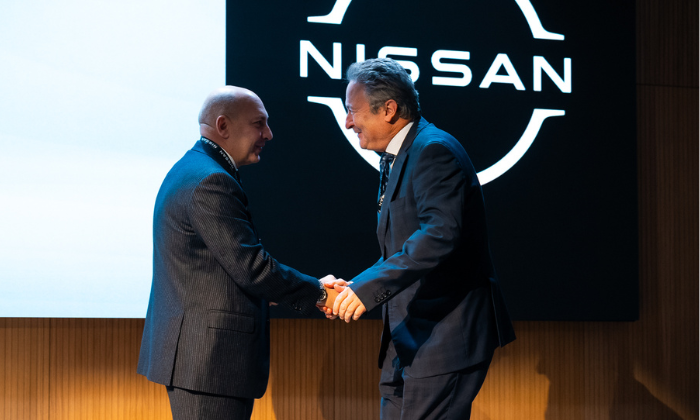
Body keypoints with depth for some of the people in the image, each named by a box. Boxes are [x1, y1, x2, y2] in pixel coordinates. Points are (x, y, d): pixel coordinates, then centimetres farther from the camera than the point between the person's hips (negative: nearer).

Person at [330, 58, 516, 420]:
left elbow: (441, 234, -30)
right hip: (409, 338, 10)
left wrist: (370, 286, -31)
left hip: (445, 332, -10)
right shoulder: (395, 160, 18)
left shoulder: (434, 150, -15)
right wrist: (357, 286, 6)